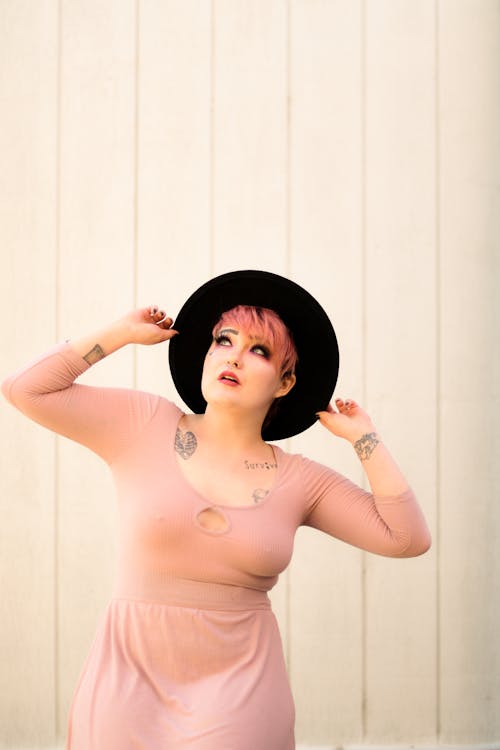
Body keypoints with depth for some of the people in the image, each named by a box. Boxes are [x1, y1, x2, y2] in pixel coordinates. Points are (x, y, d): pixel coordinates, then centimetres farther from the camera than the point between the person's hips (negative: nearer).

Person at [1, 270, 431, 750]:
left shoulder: (300, 481, 3)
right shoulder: (146, 426, 1)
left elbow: (408, 538, 0)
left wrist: (363, 437, 1)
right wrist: (123, 332, 1)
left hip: (239, 692, 0)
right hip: (129, 678, 0)